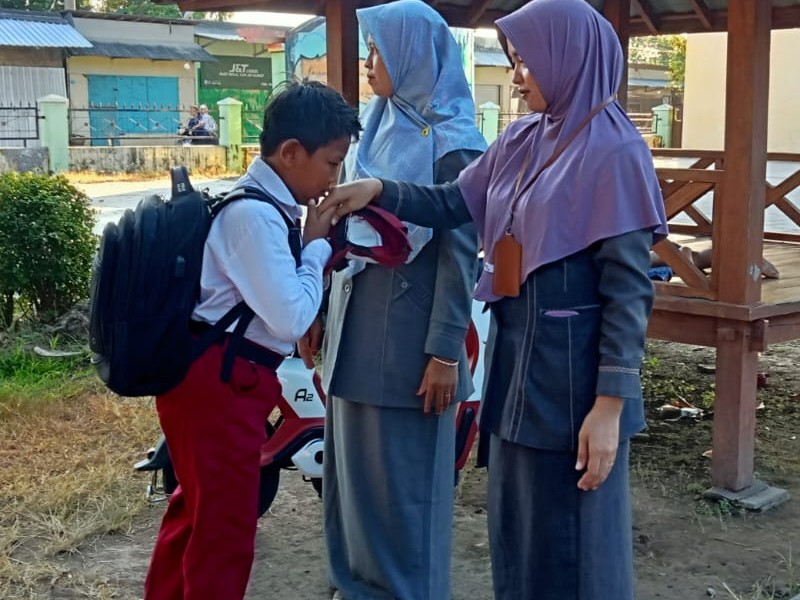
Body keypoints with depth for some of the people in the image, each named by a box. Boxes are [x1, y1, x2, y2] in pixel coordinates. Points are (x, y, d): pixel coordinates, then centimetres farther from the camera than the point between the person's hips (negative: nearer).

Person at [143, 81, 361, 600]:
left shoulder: (260, 205, 12)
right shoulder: (255, 215, -21)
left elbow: (278, 301, 20)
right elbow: (291, 320, -23)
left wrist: (315, 245, 6)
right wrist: (317, 246, -10)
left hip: (212, 376, 11)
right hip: (221, 381, -11)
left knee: (198, 509, 24)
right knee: (226, 525, 1)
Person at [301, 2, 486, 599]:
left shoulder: (451, 144, -12)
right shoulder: (376, 129, 10)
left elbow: (460, 253, -14)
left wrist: (446, 352, -17)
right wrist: (328, 312, 16)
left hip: (406, 330, -7)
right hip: (357, 320, 7)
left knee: (403, 471, 4)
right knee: (355, 460, 15)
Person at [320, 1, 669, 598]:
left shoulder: (612, 150, -14)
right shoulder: (523, 141, 9)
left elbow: (628, 287, -17)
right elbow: (455, 204, 10)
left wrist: (610, 403, -20)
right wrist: (379, 190, -7)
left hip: (574, 369, -8)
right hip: (517, 354, 8)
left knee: (571, 532, 5)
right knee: (517, 521, 18)